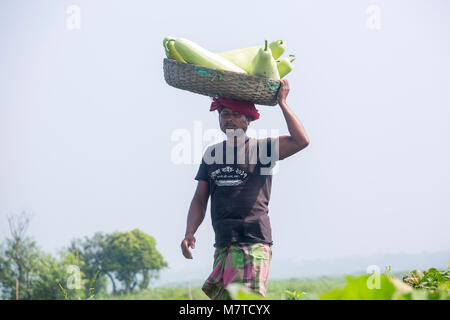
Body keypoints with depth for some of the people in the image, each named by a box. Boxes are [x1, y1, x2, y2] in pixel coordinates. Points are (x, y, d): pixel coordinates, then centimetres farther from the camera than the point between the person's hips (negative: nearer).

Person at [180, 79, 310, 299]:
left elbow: (301, 141, -13)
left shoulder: (260, 148, 2)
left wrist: (282, 103, -8)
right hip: (223, 244, 6)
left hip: (253, 242, -5)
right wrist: (189, 233, 1)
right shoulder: (212, 153, 17)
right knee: (220, 297, 3)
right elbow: (200, 199, 16)